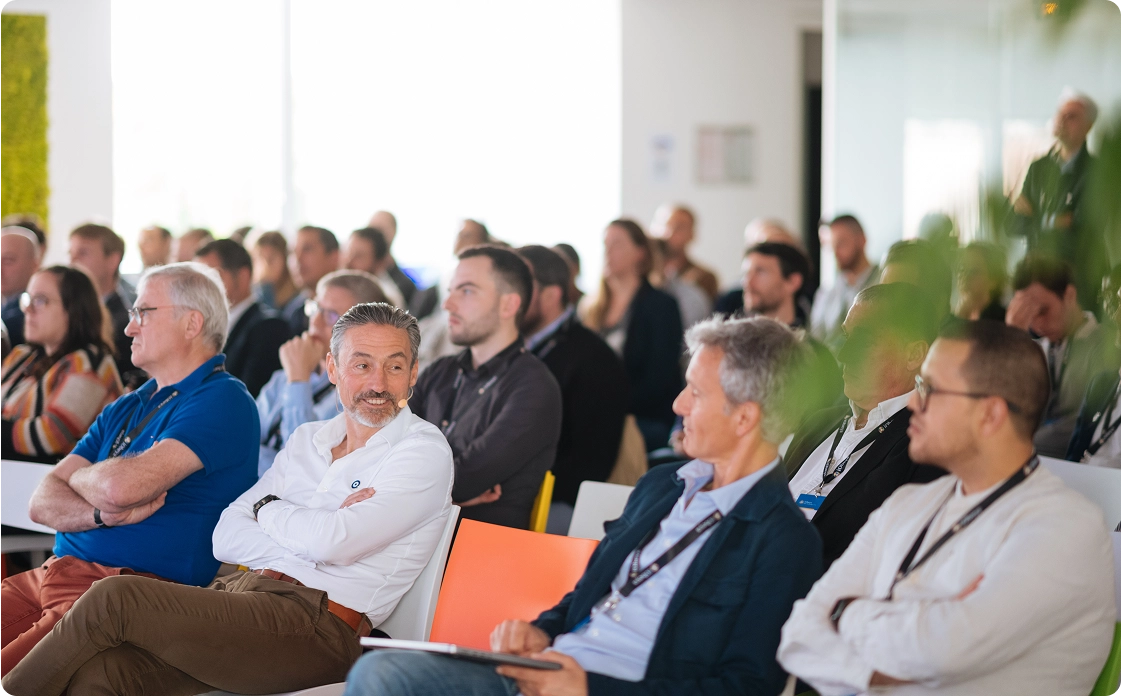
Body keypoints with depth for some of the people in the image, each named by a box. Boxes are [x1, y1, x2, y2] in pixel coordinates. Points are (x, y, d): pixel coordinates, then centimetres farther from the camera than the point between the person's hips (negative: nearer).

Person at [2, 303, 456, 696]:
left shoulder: (423, 451, 0)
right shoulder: (308, 440, 22)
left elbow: (333, 543, -14)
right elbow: (226, 539, 12)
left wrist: (267, 509, 6)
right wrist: (314, 533, -6)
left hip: (317, 622, -6)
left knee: (113, 600, -19)